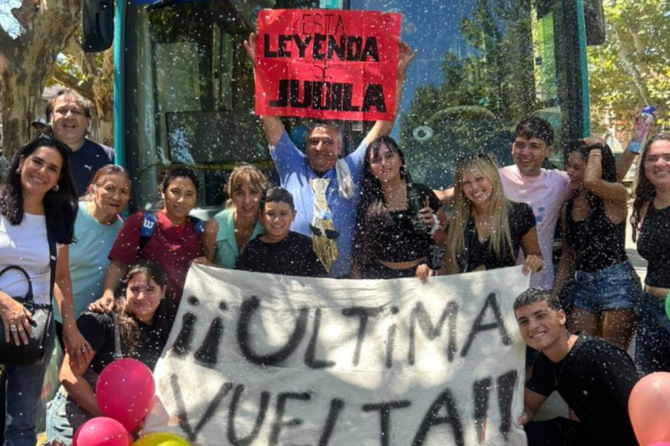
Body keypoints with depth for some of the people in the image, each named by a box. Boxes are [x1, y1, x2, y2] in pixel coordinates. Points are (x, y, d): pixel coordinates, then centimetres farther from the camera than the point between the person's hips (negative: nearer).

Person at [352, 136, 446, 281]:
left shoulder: (422, 193, -1)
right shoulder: (367, 201, -1)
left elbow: (445, 240, 6)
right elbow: (360, 248, 7)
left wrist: (433, 224, -11)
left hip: (420, 275, 1)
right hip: (379, 277, -1)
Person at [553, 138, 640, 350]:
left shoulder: (617, 196, -8)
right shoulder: (569, 207, 9)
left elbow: (590, 181, -33)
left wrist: (597, 149, -15)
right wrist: (554, 296, 13)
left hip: (617, 284, -6)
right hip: (583, 284, 6)